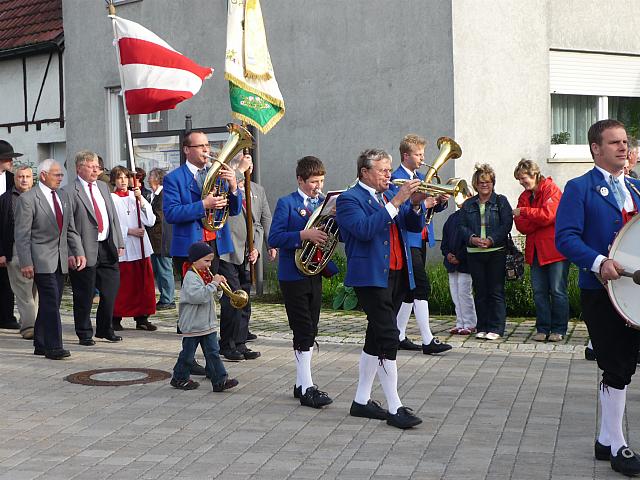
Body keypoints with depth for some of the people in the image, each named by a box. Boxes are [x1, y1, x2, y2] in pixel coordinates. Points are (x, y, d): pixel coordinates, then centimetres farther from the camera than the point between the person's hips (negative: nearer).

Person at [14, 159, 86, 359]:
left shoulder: (63, 196, 13)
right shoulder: (27, 199, -8)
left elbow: (71, 229, 17)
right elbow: (22, 235, -10)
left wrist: (78, 252, 6)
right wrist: (25, 263, -15)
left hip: (61, 259, 7)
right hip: (41, 259, -7)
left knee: (50, 303, 10)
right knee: (51, 302, -11)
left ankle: (41, 345, 19)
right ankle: (54, 347, -8)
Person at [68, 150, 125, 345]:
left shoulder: (103, 187, 16)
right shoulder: (70, 192, -8)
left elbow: (114, 216, 18)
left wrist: (119, 242, 12)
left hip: (108, 248, 6)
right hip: (86, 250, -6)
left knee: (110, 291, 10)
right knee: (85, 296, 3)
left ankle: (105, 329, 25)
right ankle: (84, 334, 16)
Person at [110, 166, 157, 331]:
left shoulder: (136, 196, 10)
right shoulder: (111, 199, -2)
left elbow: (150, 220, 1)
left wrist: (141, 200, -7)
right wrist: (129, 231, -14)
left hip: (140, 247, 4)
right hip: (122, 248, -4)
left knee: (142, 283, 5)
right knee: (122, 286, -1)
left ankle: (142, 318, 11)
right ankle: (116, 319, 9)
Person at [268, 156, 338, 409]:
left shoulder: (324, 203, 11)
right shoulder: (286, 203, -7)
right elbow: (274, 238, -15)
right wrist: (304, 235, -25)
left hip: (315, 272, 6)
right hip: (293, 276, -6)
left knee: (309, 332, 10)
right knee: (304, 332, -8)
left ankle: (302, 384, 20)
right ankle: (306, 388, -5)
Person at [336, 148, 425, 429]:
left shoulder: (390, 195, 16)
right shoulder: (350, 199, -7)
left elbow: (414, 226, 12)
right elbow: (365, 229, -24)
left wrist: (416, 205, -8)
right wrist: (396, 202, -23)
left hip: (398, 276, 8)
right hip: (371, 277, -8)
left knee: (377, 338, 12)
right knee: (388, 338, -13)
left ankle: (361, 401, 21)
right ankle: (395, 408, -9)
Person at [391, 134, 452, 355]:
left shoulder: (420, 177, 17)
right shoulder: (397, 178, -11)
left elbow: (431, 207, 21)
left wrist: (440, 201, 1)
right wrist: (424, 204, -20)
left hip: (421, 240, 9)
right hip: (408, 241, -9)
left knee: (412, 289, 12)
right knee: (422, 287, -13)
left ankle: (399, 336, 20)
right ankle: (428, 341, -11)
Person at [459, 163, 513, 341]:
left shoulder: (501, 201, 6)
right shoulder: (468, 204, 14)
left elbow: (507, 224, -4)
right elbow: (462, 226, 7)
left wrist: (491, 240, -16)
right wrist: (472, 238, -12)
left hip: (496, 252, -3)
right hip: (474, 253, 3)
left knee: (496, 291, -4)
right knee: (480, 291, 6)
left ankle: (496, 328, 0)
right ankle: (482, 328, 12)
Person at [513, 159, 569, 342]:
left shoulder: (551, 189, -5)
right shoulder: (524, 196, 14)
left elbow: (548, 215, -20)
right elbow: (522, 227, 4)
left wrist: (523, 212, -12)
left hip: (555, 248, -6)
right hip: (536, 251, 6)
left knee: (557, 291, -3)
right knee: (539, 291, 6)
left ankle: (558, 329, 4)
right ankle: (542, 328, 11)